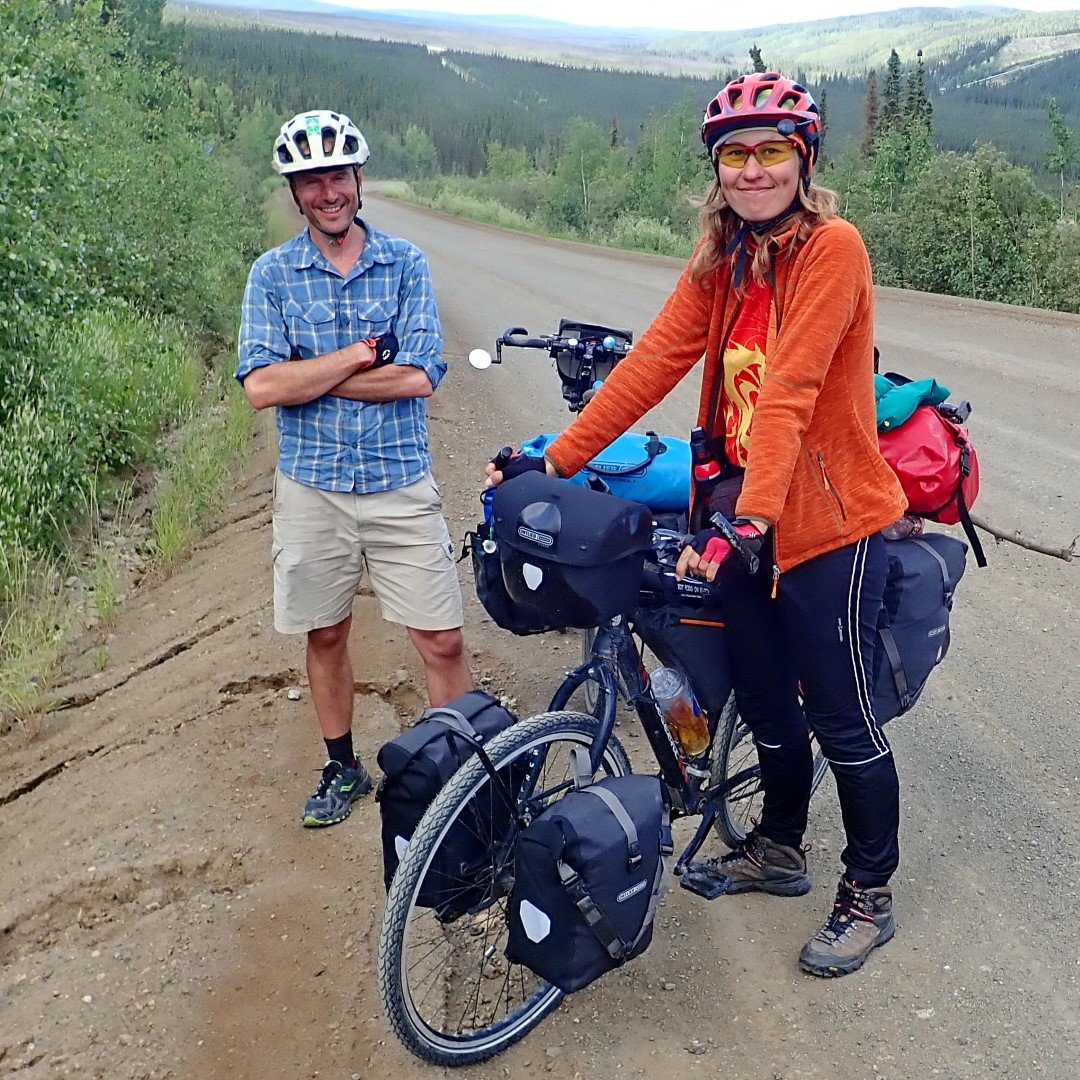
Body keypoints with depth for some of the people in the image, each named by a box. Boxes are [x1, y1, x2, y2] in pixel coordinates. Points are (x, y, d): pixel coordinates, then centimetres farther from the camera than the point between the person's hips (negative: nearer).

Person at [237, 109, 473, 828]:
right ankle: (343, 768, 34)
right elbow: (260, 386, -13)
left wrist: (306, 376, -13)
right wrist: (363, 351, -16)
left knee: (442, 641, -1)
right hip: (311, 486, 2)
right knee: (326, 634, 15)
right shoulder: (272, 274, 0)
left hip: (401, 483, -1)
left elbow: (419, 376, -14)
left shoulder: (406, 264, -1)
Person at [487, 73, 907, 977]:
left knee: (843, 720, 6)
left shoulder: (833, 247, -15)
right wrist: (555, 459, -5)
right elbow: (653, 360, 0)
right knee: (764, 701, 19)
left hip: (828, 527, -7)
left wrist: (751, 516, -33)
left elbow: (788, 392, -26)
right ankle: (781, 849, 42)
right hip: (747, 522, 7)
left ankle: (870, 895, 27)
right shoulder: (722, 259, 7)